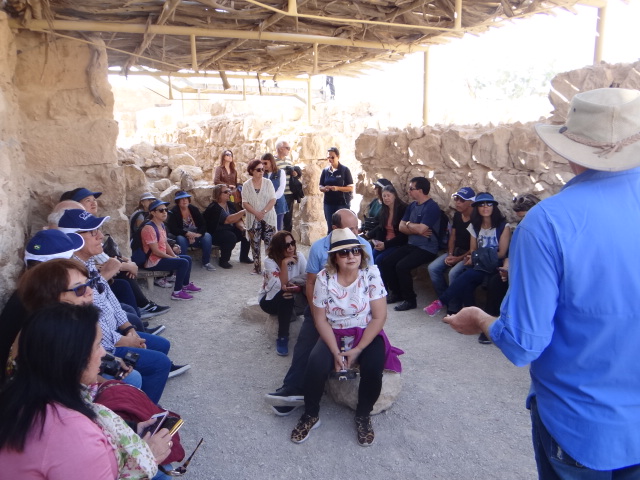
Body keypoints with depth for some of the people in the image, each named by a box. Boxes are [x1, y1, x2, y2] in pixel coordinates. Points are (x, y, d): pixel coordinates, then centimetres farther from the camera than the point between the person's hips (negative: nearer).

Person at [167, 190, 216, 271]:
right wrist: (187, 233, -27)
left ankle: (206, 262, -14)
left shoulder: (194, 209, 3)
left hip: (196, 235, 3)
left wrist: (198, 234, -22)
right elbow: (172, 229, -17)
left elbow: (203, 225, -2)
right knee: (181, 239, -37)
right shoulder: (174, 212, -8)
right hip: (182, 236, -3)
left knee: (207, 236, -25)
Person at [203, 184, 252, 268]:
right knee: (231, 237, -34)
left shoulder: (230, 204, 6)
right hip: (215, 234, -8)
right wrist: (243, 212, -35)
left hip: (230, 230, 8)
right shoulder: (213, 208, -20)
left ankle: (244, 257, 6)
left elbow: (238, 220, 2)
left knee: (247, 232, -11)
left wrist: (242, 227, -20)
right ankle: (223, 261, -14)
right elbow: (228, 220, -32)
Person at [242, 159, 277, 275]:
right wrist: (256, 213, -15)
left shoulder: (268, 182, 3)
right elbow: (245, 203, -3)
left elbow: (273, 200, -3)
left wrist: (264, 212, -15)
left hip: (268, 218, -1)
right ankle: (257, 268, 13)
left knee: (270, 243, -4)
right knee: (255, 244, 4)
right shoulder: (246, 185, 3)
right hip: (253, 219, 1)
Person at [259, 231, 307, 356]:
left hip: (291, 299, 3)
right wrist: (284, 263, -34)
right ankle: (282, 338, -26)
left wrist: (290, 285, -33)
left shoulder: (299, 256, -9)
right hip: (270, 299, -3)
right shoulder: (269, 261, -19)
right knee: (286, 297, -37)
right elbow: (282, 285, -29)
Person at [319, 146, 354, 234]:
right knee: (330, 228, 7)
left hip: (342, 203, -3)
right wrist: (324, 188, -11)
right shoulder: (325, 171, 9)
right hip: (328, 203, 4)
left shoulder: (345, 170, -3)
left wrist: (337, 188, -21)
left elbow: (351, 188, -6)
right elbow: (320, 187, 13)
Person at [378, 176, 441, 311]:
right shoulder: (412, 205, 11)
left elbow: (421, 229, -26)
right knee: (386, 262, -4)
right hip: (411, 245, 9)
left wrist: (408, 224, -6)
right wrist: (416, 230, -12)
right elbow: (401, 227, 6)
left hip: (426, 248, -8)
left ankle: (410, 300, -9)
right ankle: (396, 293, 14)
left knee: (401, 266, -27)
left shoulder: (432, 207, -15)